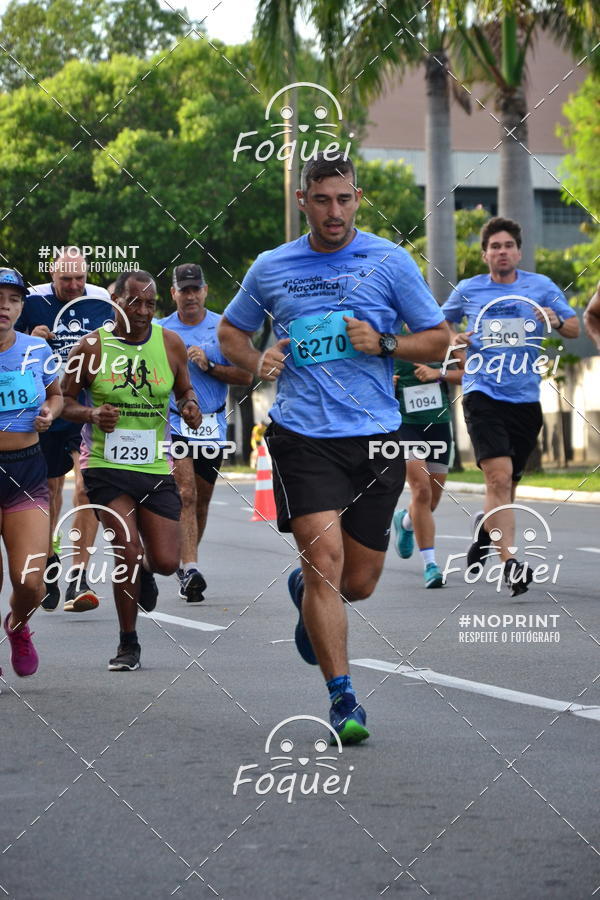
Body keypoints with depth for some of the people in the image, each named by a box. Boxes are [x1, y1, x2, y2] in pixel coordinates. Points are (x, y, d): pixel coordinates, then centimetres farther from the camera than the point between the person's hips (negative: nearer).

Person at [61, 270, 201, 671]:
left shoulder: (170, 343, 3)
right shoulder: (93, 346, -5)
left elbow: (184, 389, 17)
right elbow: (66, 400, 3)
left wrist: (191, 407, -6)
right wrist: (92, 415, -18)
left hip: (156, 467, 3)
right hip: (107, 466, -3)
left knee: (166, 561, -3)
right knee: (128, 552, -16)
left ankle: (143, 570, 37)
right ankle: (128, 644, 3)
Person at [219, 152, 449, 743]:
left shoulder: (389, 261, 3)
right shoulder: (271, 269, 7)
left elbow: (437, 340, 7)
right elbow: (230, 331, 22)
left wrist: (384, 344, -11)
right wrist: (257, 362, 1)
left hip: (375, 438, 1)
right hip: (302, 436, -1)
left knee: (358, 581, 6)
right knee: (324, 556, -16)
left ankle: (305, 592, 43)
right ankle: (342, 699, -10)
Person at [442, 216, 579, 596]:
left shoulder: (541, 286, 5)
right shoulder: (468, 290, 5)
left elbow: (575, 328, 4)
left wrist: (556, 322, -18)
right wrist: (454, 338, 0)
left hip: (526, 398, 2)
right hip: (483, 396, -2)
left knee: (508, 486, 13)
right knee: (499, 477, -20)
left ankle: (485, 527, 45)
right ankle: (510, 562, -23)